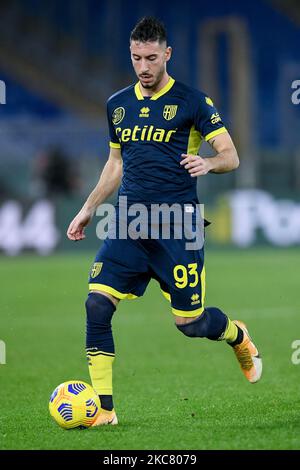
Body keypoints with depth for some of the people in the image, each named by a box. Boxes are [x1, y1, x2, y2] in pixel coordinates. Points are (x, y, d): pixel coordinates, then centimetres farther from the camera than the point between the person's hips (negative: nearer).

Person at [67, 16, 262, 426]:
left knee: (190, 323, -1)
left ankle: (238, 336, 36)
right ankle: (103, 408, -8)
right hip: (128, 222, 4)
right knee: (97, 303, -14)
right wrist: (89, 208, 21)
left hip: (176, 223, -4)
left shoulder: (192, 101, -3)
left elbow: (231, 156, -4)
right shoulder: (118, 105, 13)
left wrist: (209, 163, -25)